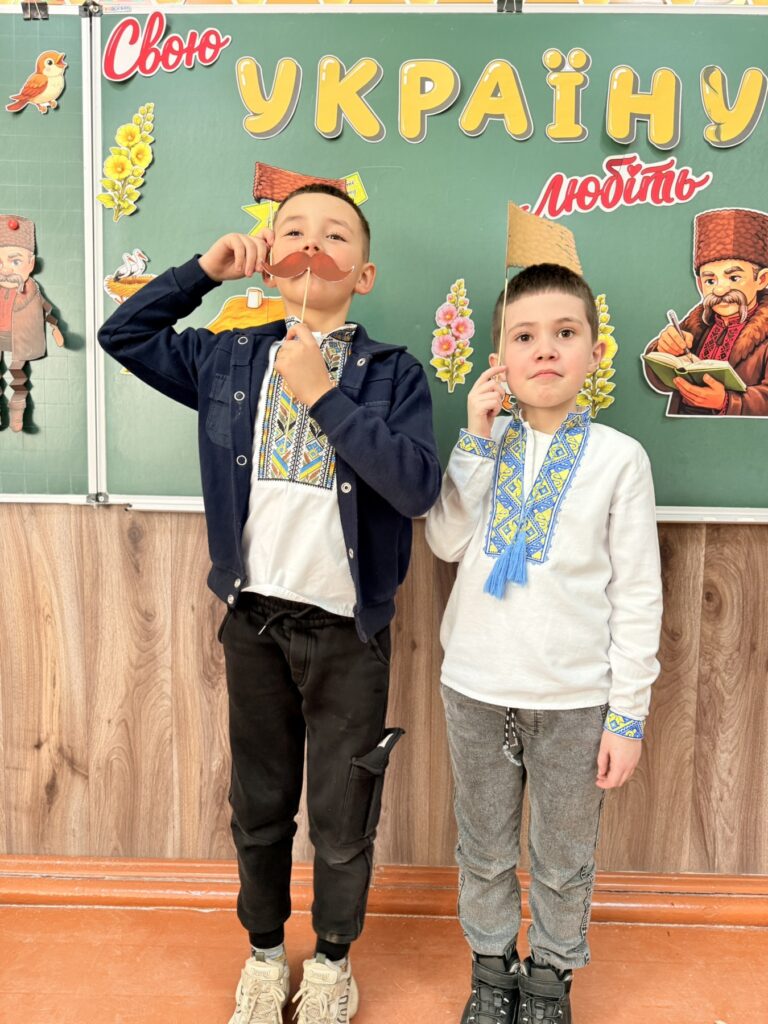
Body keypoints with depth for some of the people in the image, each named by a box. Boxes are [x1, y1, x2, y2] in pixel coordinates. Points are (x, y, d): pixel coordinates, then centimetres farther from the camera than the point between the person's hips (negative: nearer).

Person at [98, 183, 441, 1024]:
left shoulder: (392, 374, -6)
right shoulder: (229, 360, 4)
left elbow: (418, 487, -19)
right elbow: (122, 334, 12)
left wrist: (325, 394, -21)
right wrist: (206, 269, 2)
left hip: (347, 629, -2)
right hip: (253, 617, 3)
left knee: (342, 816, 13)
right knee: (259, 806, 19)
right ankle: (264, 954, 44)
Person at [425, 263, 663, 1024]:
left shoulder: (618, 457, -5)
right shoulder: (483, 443, 2)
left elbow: (637, 595, -5)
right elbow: (446, 542, -12)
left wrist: (628, 715, -6)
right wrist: (476, 439, -13)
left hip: (575, 700, -2)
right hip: (476, 689, 2)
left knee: (563, 860, 15)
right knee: (484, 851, 18)